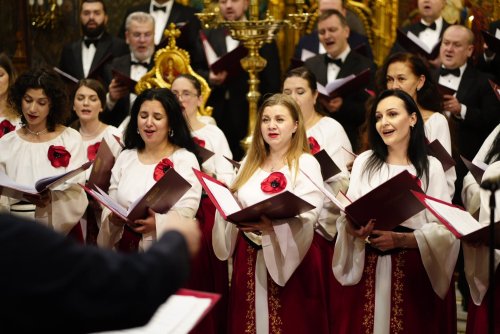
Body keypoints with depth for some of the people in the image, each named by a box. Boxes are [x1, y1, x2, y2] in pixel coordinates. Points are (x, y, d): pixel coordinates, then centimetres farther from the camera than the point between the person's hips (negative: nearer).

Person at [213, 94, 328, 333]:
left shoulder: (306, 163, -5)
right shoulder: (251, 162, 15)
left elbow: (307, 216, -17)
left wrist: (272, 225, -33)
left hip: (289, 259, -5)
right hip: (249, 259, 5)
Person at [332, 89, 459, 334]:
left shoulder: (431, 167, 0)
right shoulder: (363, 162, 7)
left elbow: (444, 228, -6)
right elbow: (345, 217, 5)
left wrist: (401, 239, -18)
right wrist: (352, 228, -17)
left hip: (415, 270, -2)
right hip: (366, 270, 2)